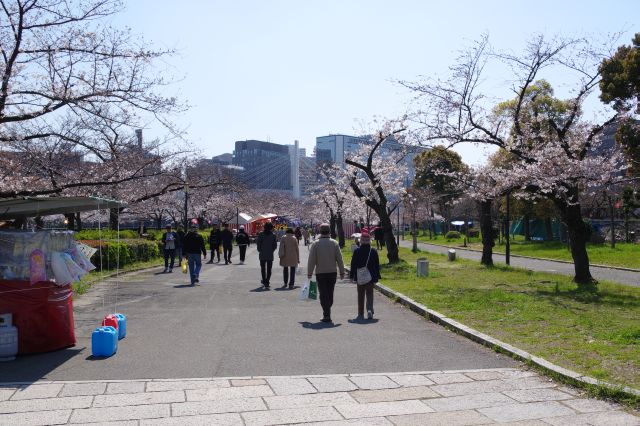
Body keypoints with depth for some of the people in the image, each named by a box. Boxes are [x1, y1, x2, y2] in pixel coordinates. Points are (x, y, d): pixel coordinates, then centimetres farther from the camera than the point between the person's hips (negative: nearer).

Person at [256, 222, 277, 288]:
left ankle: (264, 280, 27)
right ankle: (266, 282, -4)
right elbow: (275, 245, -4)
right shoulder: (273, 235, -4)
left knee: (263, 268, 17)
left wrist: (260, 250, 8)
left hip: (262, 254, 0)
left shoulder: (261, 234, -5)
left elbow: (258, 243, -6)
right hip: (270, 255, 0)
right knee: (269, 269, 4)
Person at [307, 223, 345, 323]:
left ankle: (327, 315, -4)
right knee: (330, 294, 14)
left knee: (323, 295, 2)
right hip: (332, 272, 2)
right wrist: (342, 272, 6)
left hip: (320, 273, -2)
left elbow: (311, 260, -7)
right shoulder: (334, 243, -1)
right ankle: (326, 313, 24)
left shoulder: (315, 244, -6)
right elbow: (339, 259, -1)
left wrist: (309, 273, 1)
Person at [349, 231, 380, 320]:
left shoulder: (357, 251, -7)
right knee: (369, 294, 6)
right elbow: (377, 265, 1)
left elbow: (353, 264, -3)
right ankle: (369, 310, -16)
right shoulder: (374, 251, -4)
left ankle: (361, 314, 14)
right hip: (370, 277, 0)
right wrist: (377, 276, 8)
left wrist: (352, 275, 5)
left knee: (360, 296, 10)